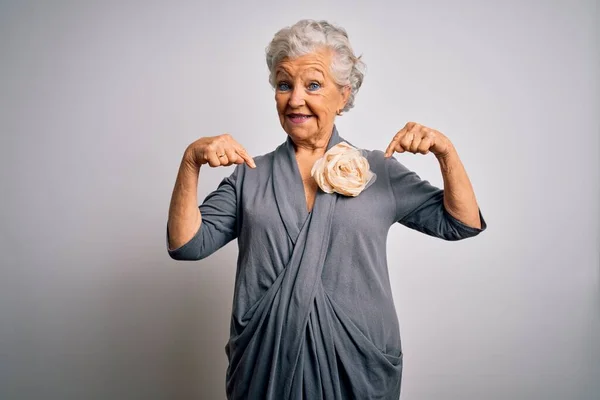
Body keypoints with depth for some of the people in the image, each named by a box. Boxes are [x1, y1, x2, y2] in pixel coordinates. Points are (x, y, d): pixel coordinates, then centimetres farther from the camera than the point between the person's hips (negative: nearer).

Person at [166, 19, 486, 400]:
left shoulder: (379, 170, 0)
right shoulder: (250, 175, 2)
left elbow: (461, 224, 0)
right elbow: (187, 244, -4)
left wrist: (445, 151, -14)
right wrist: (191, 162, -17)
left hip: (359, 366, 0)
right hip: (267, 366, 1)